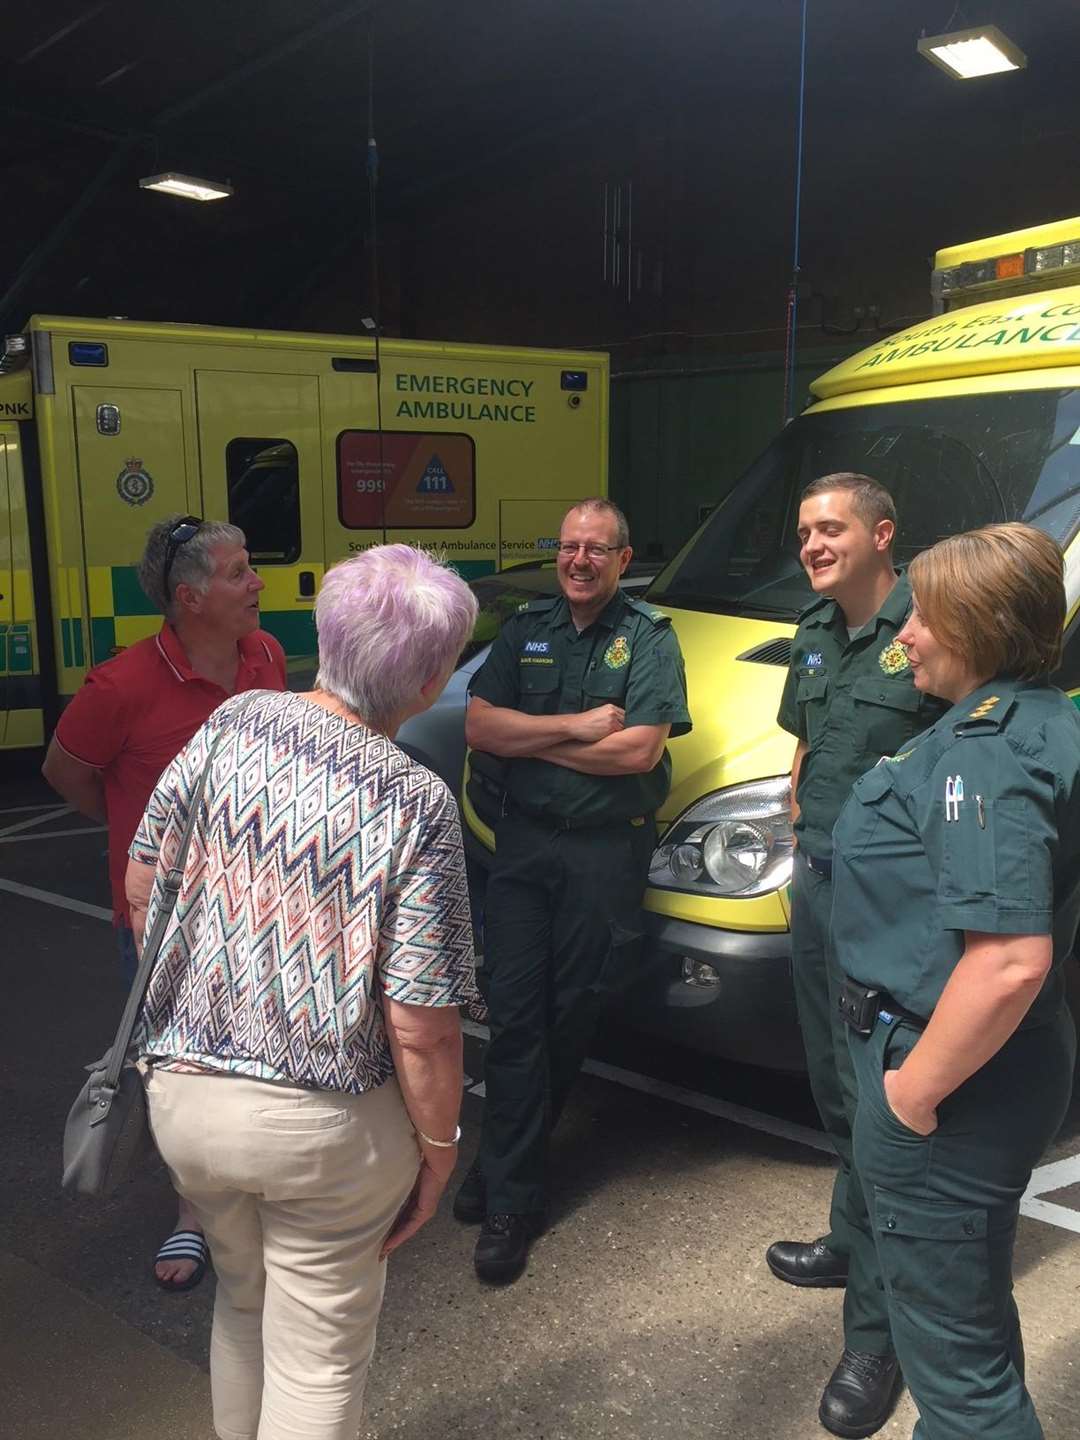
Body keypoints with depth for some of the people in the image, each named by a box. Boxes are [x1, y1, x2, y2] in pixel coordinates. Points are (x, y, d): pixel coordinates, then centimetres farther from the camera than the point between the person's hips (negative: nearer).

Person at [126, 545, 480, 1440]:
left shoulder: (230, 726, -7)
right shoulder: (416, 804, -20)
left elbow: (142, 888, 4)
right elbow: (419, 1029, -18)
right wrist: (438, 1149, -1)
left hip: (182, 1093, 5)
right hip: (323, 1127, -5)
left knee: (242, 1301, 30)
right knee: (318, 1360, 17)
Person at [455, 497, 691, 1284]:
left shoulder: (649, 636, -3)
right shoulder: (526, 629, 8)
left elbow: (638, 749, -16)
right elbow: (480, 725, -2)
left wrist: (531, 741, -9)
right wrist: (576, 727, -14)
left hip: (607, 851, -2)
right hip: (524, 840, 3)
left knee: (569, 1015, 9)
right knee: (513, 1011, -2)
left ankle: (510, 1158, 29)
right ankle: (511, 1199, 7)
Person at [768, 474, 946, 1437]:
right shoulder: (816, 635, 12)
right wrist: (803, 831, 14)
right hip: (818, 885, 8)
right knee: (835, 1087, 21)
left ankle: (876, 1333, 12)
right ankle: (854, 1240, 42)